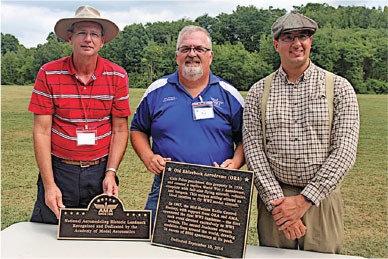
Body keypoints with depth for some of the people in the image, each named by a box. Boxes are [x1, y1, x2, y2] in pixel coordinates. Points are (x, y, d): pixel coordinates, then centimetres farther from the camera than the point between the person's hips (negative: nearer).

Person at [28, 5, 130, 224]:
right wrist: (49, 185, -11)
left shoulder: (117, 76, -1)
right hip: (58, 170, 0)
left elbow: (120, 131, 1)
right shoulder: (49, 74, -4)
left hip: (100, 171, 1)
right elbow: (41, 132, -5)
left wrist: (110, 174, -10)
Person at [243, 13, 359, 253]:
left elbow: (345, 151, -7)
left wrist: (304, 200, -13)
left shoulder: (340, 87, 0)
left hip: (323, 199, 0)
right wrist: (276, 200, -13)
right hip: (274, 198, 1)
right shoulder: (258, 92, 3)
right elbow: (253, 150, -3)